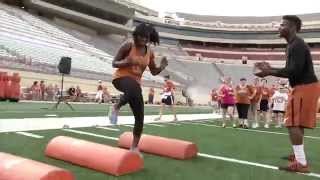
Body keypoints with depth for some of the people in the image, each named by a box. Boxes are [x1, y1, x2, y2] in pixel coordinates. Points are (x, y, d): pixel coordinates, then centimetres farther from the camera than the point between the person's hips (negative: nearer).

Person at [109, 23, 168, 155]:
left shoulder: (150, 52, 5)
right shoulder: (128, 46, -7)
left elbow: (154, 72, 13)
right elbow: (114, 63, -4)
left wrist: (161, 67, -8)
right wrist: (127, 62, -23)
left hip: (136, 82, 5)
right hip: (121, 78, -5)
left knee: (140, 117, 0)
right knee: (134, 89, -44)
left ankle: (134, 147, 16)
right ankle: (116, 107, -17)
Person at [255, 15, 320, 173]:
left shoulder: (297, 45, -18)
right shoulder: (294, 45, 16)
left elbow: (294, 71, -26)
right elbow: (291, 70, 20)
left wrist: (269, 73, -22)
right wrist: (270, 68, 13)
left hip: (304, 87, -11)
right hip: (304, 87, 11)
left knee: (293, 123, -11)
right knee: (298, 123, 20)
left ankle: (301, 163, -8)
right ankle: (298, 155, 35)